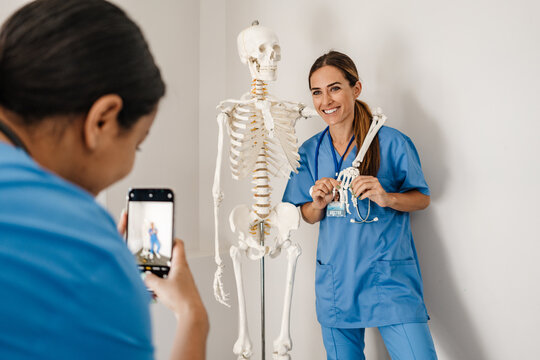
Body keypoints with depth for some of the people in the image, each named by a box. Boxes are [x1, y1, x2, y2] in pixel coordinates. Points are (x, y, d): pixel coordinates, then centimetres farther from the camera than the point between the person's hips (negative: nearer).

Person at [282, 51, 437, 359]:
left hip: (390, 278, -3)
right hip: (336, 282, 4)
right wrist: (318, 204, -10)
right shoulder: (310, 152, 5)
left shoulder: (391, 142, -7)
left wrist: (387, 197, -19)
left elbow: (422, 198, 2)